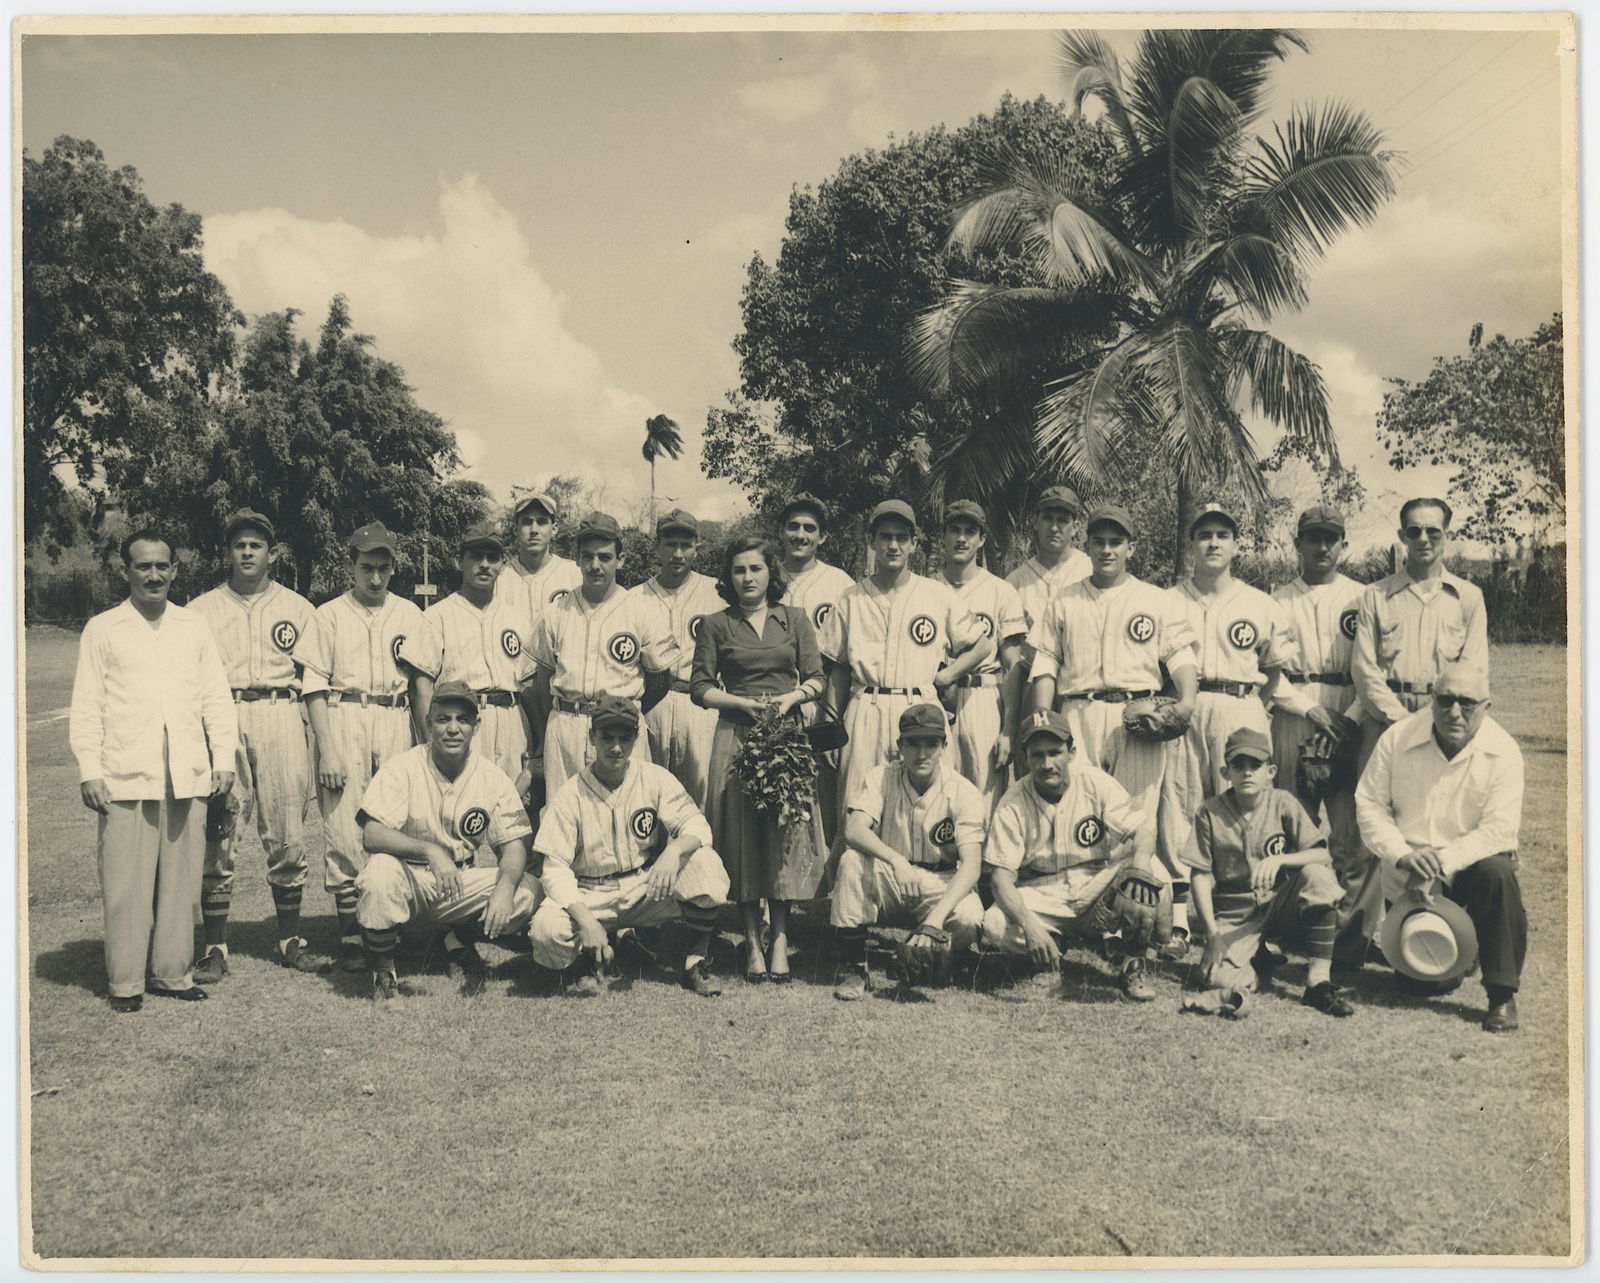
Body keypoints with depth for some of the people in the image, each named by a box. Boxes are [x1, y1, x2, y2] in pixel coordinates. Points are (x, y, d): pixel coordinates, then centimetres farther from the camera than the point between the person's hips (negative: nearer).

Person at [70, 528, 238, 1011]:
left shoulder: (194, 627, 13)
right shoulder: (102, 630, 6)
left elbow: (216, 698, 12)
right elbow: (87, 706, 4)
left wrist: (224, 759, 5)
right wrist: (89, 771, -4)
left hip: (188, 775, 2)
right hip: (126, 775, -2)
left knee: (182, 879, 5)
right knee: (126, 882, -2)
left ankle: (172, 972, 16)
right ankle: (125, 981, 9)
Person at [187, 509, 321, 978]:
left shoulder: (297, 608, 12)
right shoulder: (200, 610, 11)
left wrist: (317, 741, 2)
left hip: (282, 718, 1)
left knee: (288, 835, 2)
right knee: (216, 837, -3)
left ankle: (290, 940, 14)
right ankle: (215, 948, 5)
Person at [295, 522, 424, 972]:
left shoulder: (410, 615, 14)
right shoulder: (329, 615, 7)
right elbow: (315, 686, 3)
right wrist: (327, 749, -6)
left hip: (396, 722, 2)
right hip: (343, 720, -2)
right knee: (345, 835, -5)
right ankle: (350, 937, 2)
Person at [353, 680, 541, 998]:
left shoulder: (493, 778, -3)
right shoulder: (402, 769, -11)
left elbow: (514, 846, -6)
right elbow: (371, 835, -22)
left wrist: (505, 886, -28)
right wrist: (430, 850, -38)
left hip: (458, 888, 3)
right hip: (408, 883, -2)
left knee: (527, 891, -20)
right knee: (381, 869, -35)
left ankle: (460, 944, 10)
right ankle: (383, 972, -9)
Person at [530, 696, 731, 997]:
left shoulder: (655, 778, -3)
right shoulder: (570, 795, -8)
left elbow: (696, 825, -12)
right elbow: (556, 868, -12)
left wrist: (673, 851, -36)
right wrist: (585, 919, -29)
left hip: (648, 891, 1)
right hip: (591, 898, -1)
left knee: (705, 862, -26)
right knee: (546, 929, -32)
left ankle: (696, 961, -9)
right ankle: (593, 956, 3)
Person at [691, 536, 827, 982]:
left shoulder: (794, 619, 10)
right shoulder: (716, 625, 6)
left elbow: (816, 678, 8)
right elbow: (700, 688, 3)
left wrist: (792, 696, -11)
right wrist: (745, 703, -10)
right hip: (736, 736, -1)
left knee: (786, 832, -3)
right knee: (742, 836, -2)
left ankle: (780, 938, 2)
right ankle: (752, 941, 4)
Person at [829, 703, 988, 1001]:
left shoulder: (965, 793, -12)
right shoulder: (882, 778, -6)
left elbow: (971, 864, -22)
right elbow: (854, 829, -22)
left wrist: (937, 916, -38)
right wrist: (896, 860, -41)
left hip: (942, 887, -2)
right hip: (888, 885, 2)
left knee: (968, 918, -33)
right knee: (852, 860, -28)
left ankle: (961, 967, 5)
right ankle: (854, 967, -17)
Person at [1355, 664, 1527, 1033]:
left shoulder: (1503, 751, -11)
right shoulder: (1397, 739, -7)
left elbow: (1500, 828, -16)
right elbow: (1369, 803, -4)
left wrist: (1445, 860, -28)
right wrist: (1401, 854, -19)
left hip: (1472, 861, -1)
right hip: (1410, 875, 1)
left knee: (1499, 874, -37)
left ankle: (1502, 995, -22)